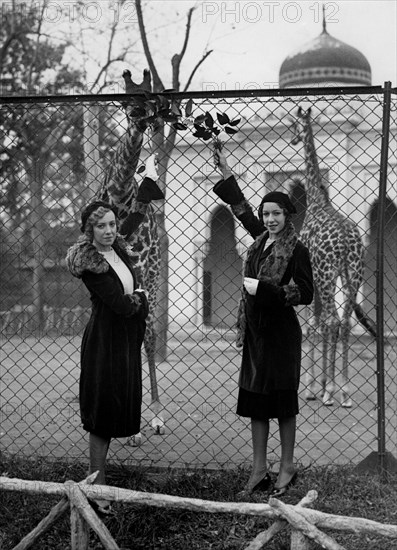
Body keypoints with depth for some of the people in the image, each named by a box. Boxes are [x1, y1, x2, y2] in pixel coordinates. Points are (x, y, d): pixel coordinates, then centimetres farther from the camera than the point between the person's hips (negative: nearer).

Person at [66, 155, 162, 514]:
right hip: (105, 342, -8)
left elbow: (136, 215, 22)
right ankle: (99, 490, 0)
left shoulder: (118, 247, 5)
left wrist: (150, 178, 29)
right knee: (103, 415, -5)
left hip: (126, 341, 8)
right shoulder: (89, 263, -17)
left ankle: (97, 480, 16)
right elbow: (121, 305, -21)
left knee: (116, 412, 9)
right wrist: (140, 296, -1)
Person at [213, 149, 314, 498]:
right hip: (255, 331, 7)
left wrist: (263, 288, -18)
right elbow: (242, 209, 22)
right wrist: (225, 171, 23)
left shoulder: (296, 250, -11)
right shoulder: (261, 239, 7)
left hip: (281, 333, -7)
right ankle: (259, 470, 16)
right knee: (255, 401, 8)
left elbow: (306, 293, -16)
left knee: (282, 400, 3)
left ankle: (287, 467, 16)